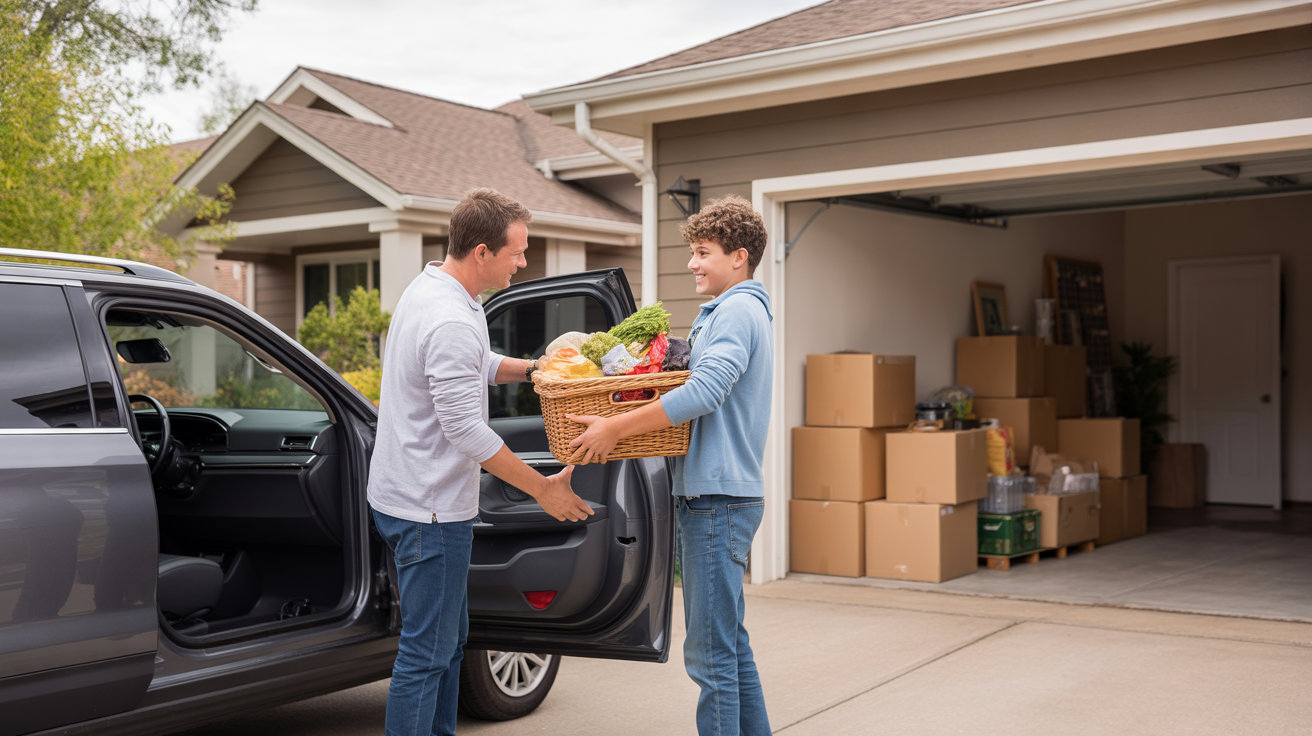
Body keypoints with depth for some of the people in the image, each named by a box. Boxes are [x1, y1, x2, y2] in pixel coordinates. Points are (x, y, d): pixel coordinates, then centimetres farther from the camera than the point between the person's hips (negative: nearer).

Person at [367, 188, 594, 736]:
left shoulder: (429, 289, 9)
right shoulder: (451, 322, -24)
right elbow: (467, 430, -25)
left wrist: (529, 369, 9)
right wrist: (543, 488, -18)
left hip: (412, 497, 11)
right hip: (430, 507, -11)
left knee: (450, 637, 20)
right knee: (426, 650, -3)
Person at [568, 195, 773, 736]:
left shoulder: (737, 311, -12)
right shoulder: (740, 311, 21)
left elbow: (704, 392, -25)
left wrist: (616, 428, -22)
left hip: (718, 497, -11)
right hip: (717, 493, 11)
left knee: (711, 652, -7)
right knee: (729, 643, 17)